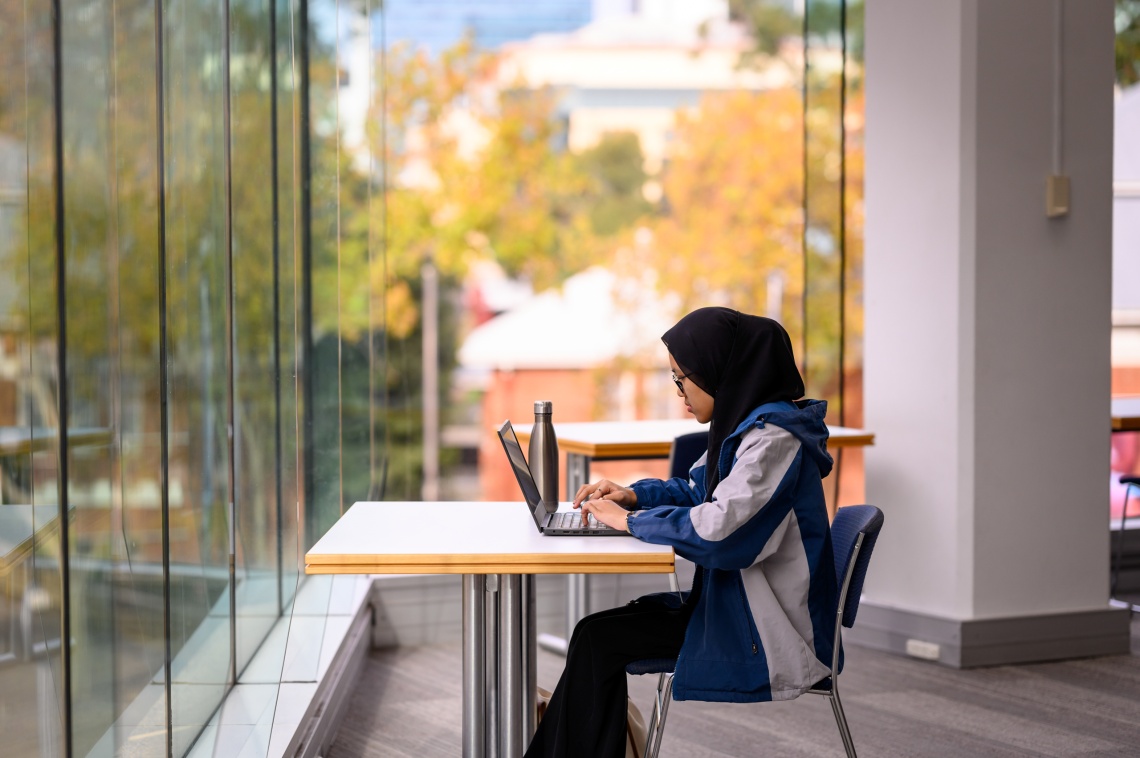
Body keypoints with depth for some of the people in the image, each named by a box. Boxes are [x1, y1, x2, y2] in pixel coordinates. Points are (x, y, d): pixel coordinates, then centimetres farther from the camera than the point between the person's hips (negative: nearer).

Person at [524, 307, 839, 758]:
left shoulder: (772, 437, -21)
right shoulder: (747, 424, 9)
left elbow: (717, 528, -29)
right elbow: (697, 489, 24)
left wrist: (630, 520, -15)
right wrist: (633, 494, 7)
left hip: (768, 628, -9)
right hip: (737, 601, 9)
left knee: (598, 640, -13)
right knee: (598, 634, -2)